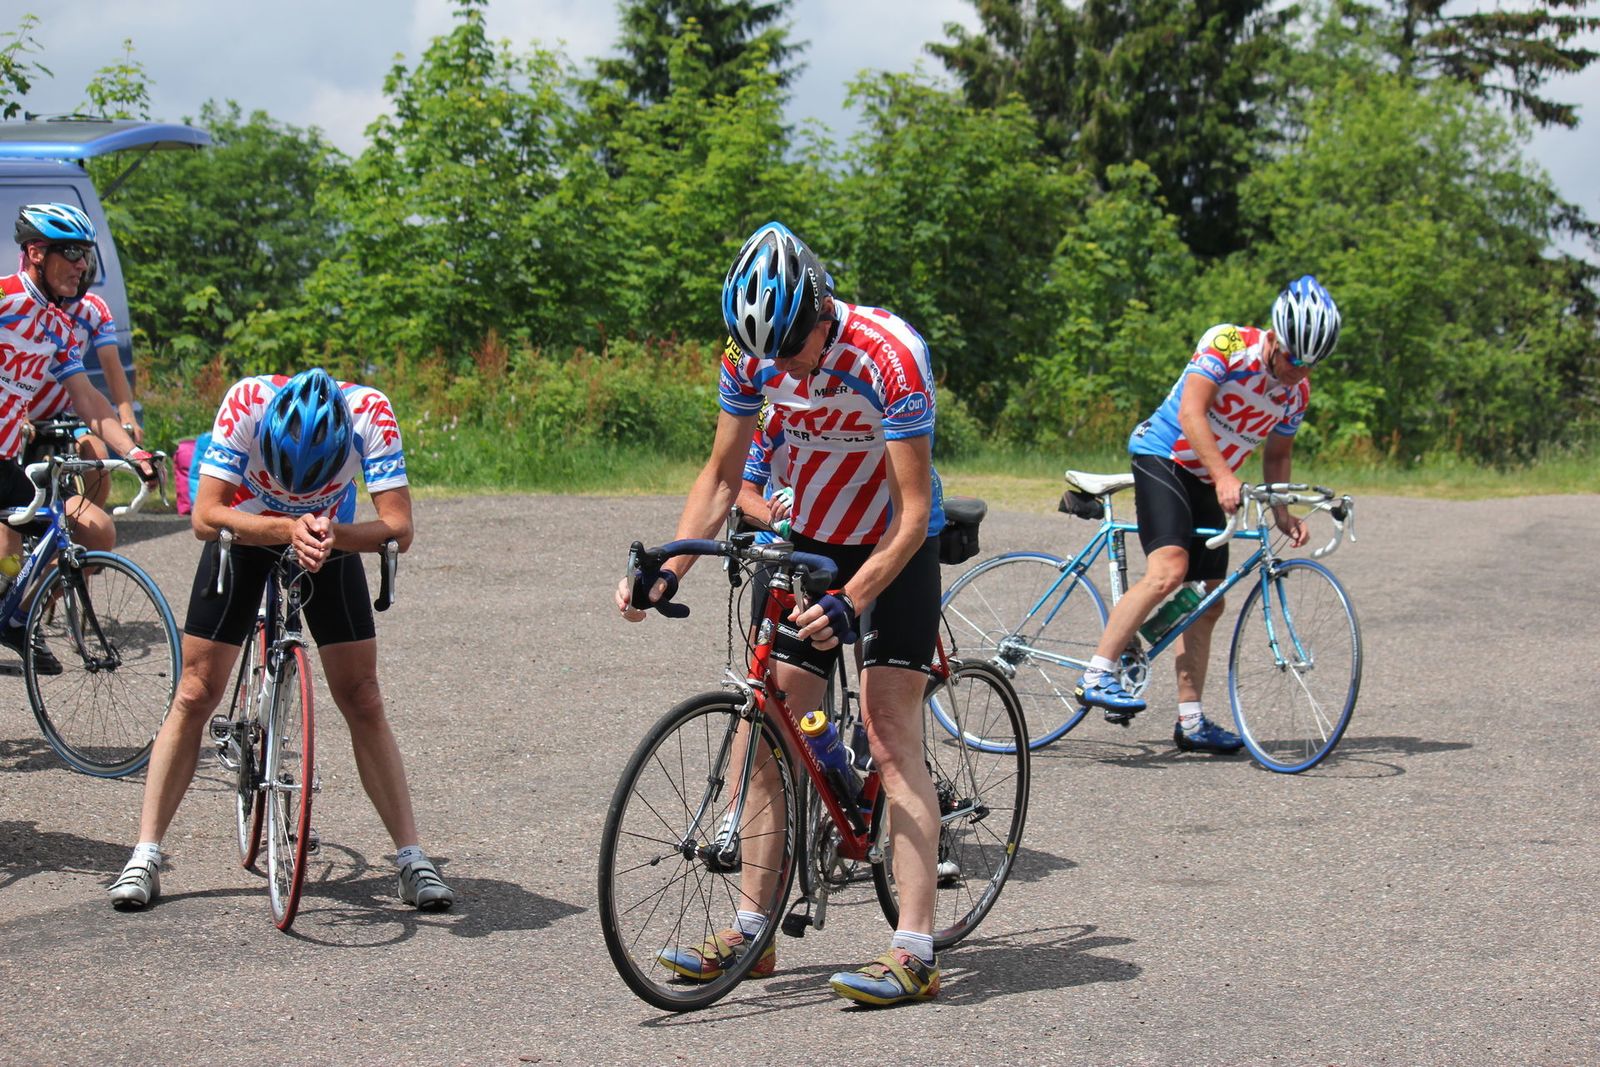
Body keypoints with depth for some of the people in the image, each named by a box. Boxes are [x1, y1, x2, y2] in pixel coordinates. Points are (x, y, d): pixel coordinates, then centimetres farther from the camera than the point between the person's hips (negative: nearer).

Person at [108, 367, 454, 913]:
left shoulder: (371, 413, -33)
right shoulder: (247, 402, -35)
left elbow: (399, 528, -33)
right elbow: (205, 517, -35)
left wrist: (331, 535, -50)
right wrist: (286, 529, -49)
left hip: (329, 540, 1)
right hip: (244, 535, 0)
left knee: (363, 703, -5)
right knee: (195, 695, -5)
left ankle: (412, 860, 1)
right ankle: (145, 858, 2)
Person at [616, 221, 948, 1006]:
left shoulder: (889, 355, -29)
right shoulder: (751, 358, -12)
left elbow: (914, 512, -29)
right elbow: (722, 477, -2)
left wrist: (850, 603, -40)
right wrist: (666, 572, -15)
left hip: (894, 550, -5)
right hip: (808, 544, 6)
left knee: (890, 737, -14)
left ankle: (915, 952, -16)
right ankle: (750, 932, 9)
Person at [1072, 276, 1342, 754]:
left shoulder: (1297, 390, 2)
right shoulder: (1228, 344, -18)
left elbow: (1277, 454, 13)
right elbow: (1190, 412, -27)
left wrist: (1282, 513, -3)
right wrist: (1223, 475, -38)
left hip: (1209, 482, 8)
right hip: (1163, 458, -8)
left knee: (1207, 602, 6)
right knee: (1169, 570, -27)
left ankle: (1191, 722, 11)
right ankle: (1097, 675, -24)